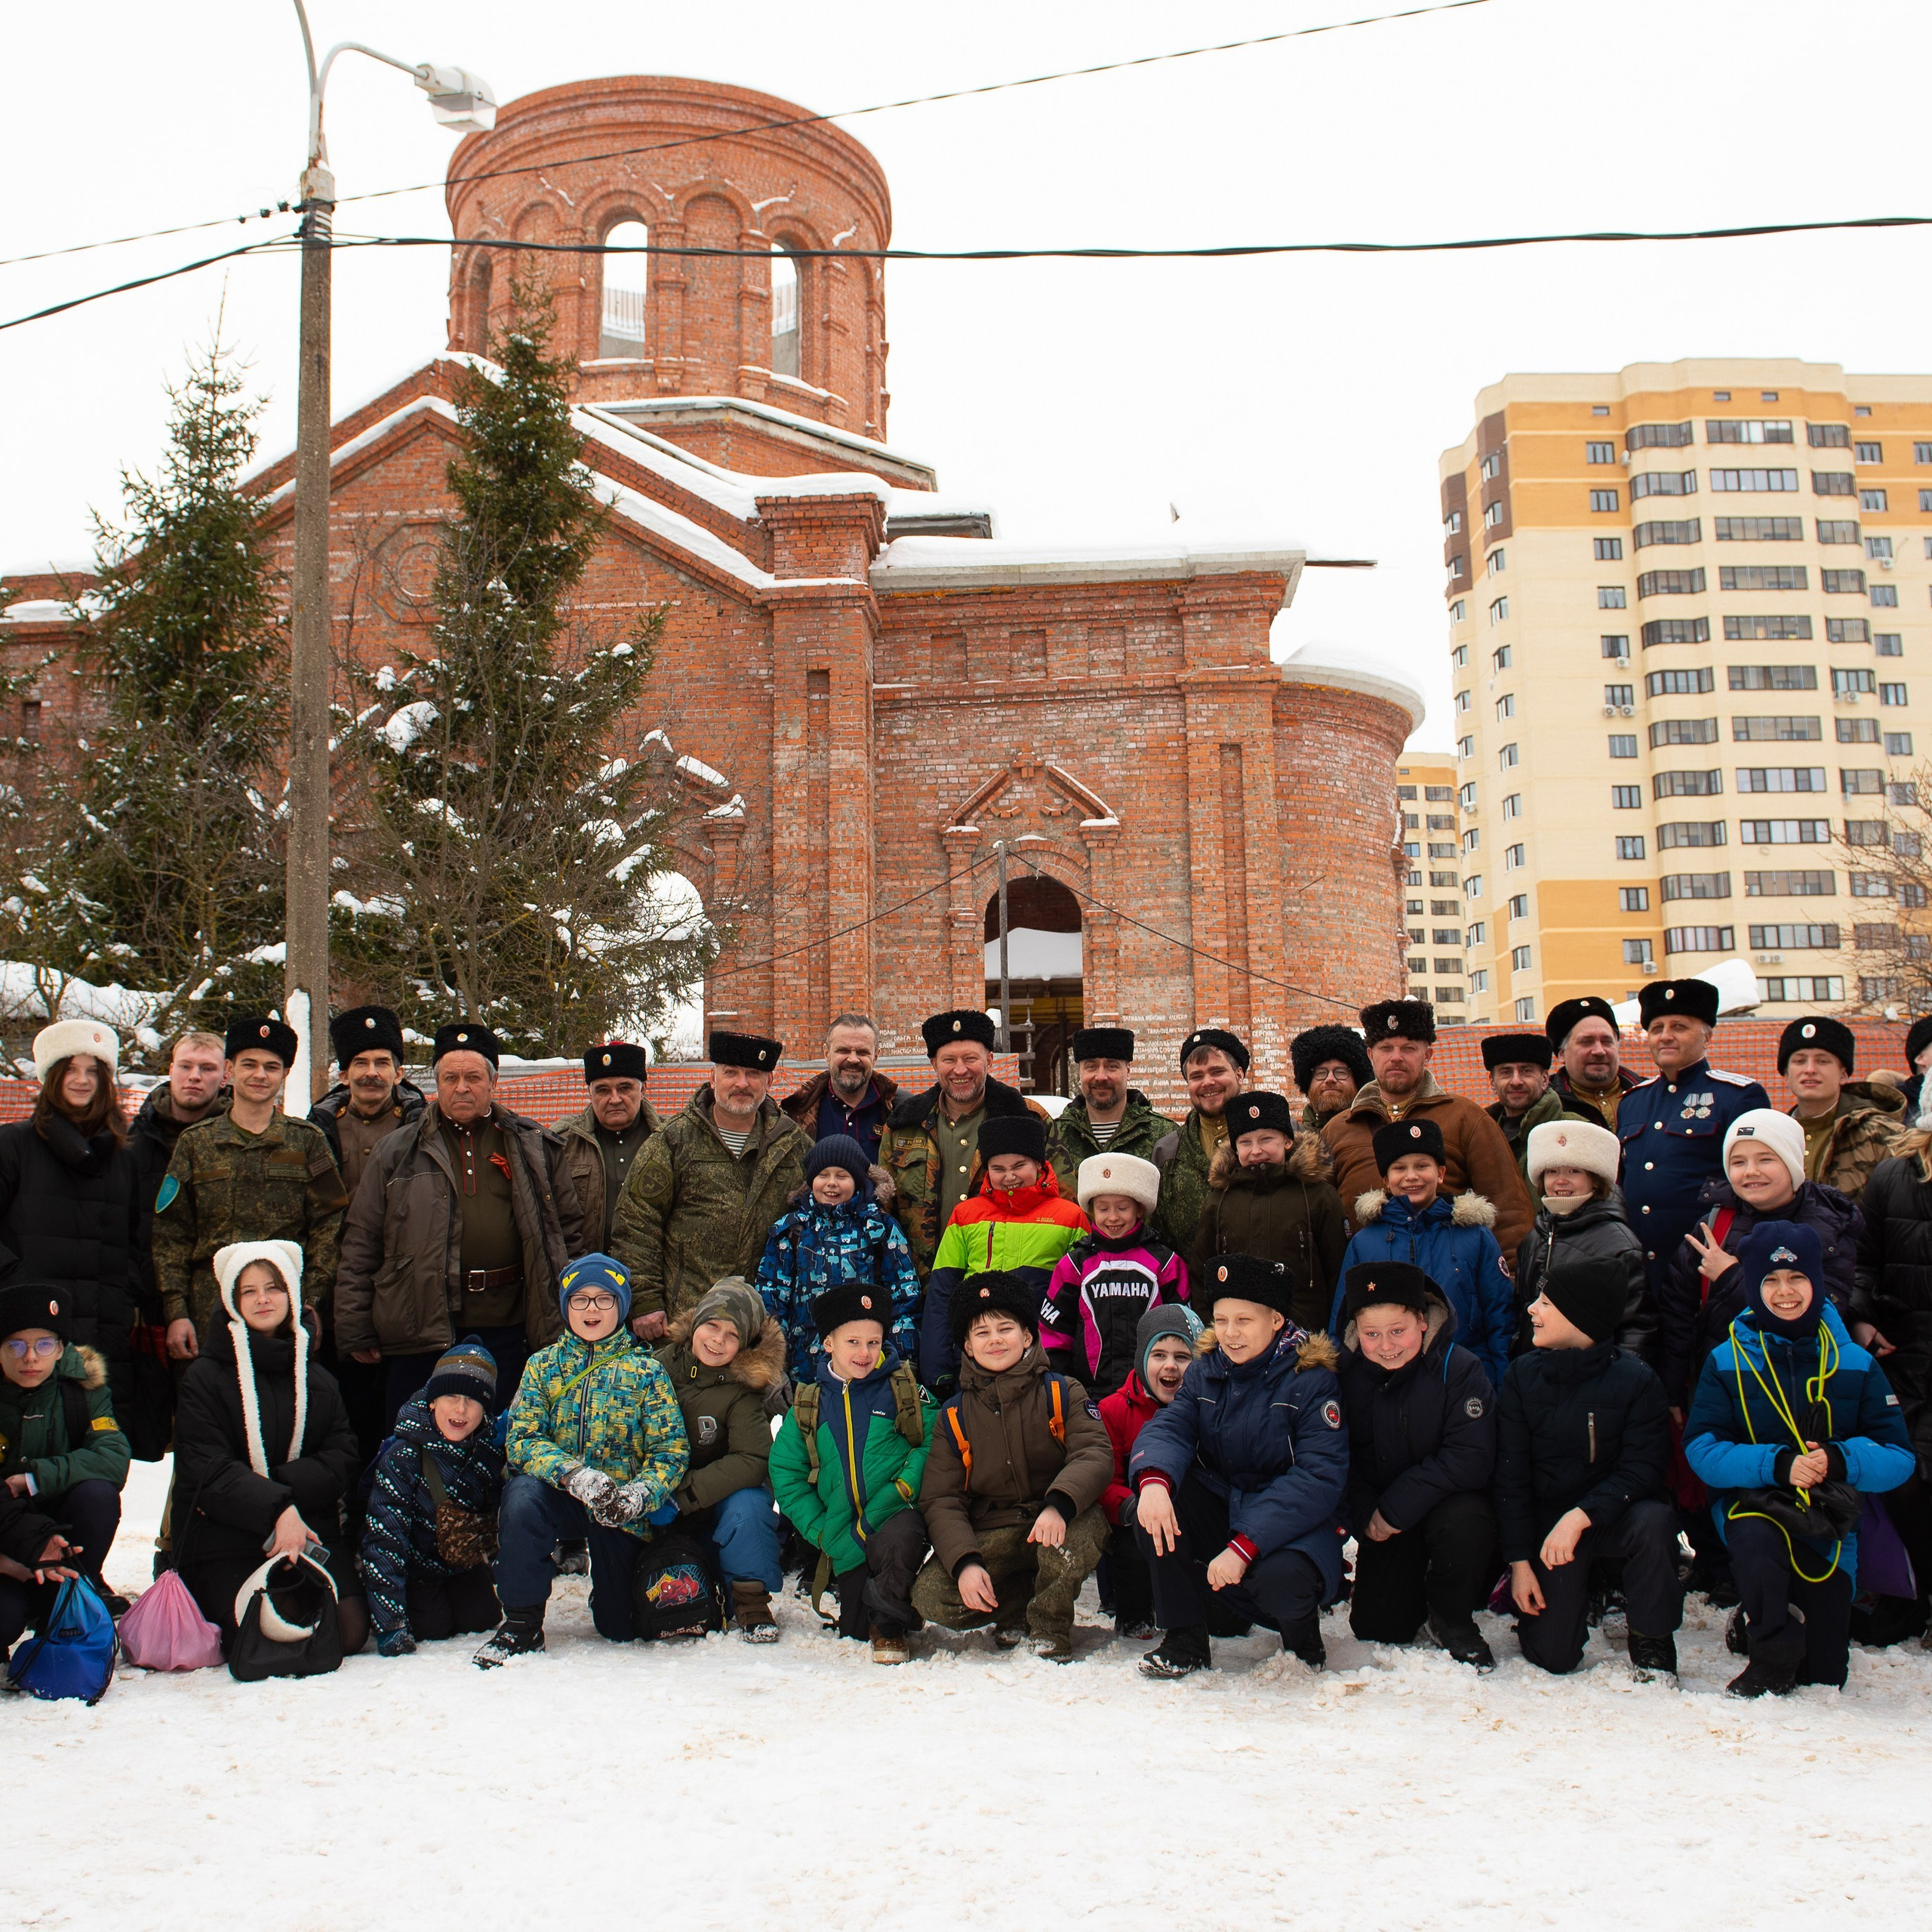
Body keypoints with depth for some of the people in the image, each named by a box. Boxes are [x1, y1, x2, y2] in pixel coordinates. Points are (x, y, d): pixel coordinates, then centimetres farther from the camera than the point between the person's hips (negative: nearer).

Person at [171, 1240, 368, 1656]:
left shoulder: (317, 1379, 16)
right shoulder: (206, 1376, 2)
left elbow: (342, 1459, 4)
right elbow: (207, 1470, -9)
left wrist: (276, 1484, -15)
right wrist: (276, 1508, -23)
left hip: (311, 1529, 3)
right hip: (226, 1539, -3)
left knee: (349, 1632, -18)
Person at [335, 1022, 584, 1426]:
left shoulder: (535, 1147, 9)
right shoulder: (398, 1152, 8)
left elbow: (569, 1230, 12)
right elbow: (360, 1244, 7)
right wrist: (356, 1331, 1)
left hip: (507, 1330, 0)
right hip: (422, 1329, 0)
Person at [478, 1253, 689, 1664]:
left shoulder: (645, 1370, 1)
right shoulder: (543, 1365, 4)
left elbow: (671, 1449, -5)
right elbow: (521, 1440, -7)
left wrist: (639, 1494, -26)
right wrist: (573, 1474, -26)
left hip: (619, 1507, 0)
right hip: (557, 1495, 0)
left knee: (620, 1629, 3)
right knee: (522, 1495, -34)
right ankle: (521, 1623, -19)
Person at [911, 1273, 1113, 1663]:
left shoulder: (1062, 1393, 1)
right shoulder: (953, 1415, 6)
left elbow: (1095, 1454, -14)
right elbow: (940, 1500, 0)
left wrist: (1058, 1505, -36)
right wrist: (965, 1562, -20)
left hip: (1054, 1527, -1)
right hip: (989, 1536, 2)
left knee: (1085, 1525, -36)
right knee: (929, 1598, -24)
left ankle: (1049, 1631, -8)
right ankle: (1015, 1609, 8)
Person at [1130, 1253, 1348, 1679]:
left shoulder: (1312, 1380, -13)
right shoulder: (1206, 1371, 4)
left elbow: (1319, 1476, -21)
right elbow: (1169, 1427, -10)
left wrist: (1243, 1546, -30)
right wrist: (1154, 1479, -36)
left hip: (1294, 1522, -5)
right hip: (1220, 1509, 5)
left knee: (1279, 1579, -37)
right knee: (1153, 1505, -23)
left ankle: (1302, 1633, 3)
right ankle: (1184, 1642, -7)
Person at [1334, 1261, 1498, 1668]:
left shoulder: (1458, 1368, -18)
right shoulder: (1344, 1372, -10)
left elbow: (1471, 1458, -25)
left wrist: (1398, 1507, -27)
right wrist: (1365, 1515, -19)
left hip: (1448, 1501, -3)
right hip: (1381, 1517, 3)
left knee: (1465, 1520, -37)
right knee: (1375, 1629, -5)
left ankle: (1452, 1619, -7)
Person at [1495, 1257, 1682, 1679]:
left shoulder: (1635, 1379, -11)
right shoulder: (1523, 1375, -4)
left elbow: (1643, 1470, -16)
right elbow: (1511, 1474, -3)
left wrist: (1581, 1516, -29)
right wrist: (1519, 1560, -8)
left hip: (1611, 1513, -1)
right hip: (1548, 1516, 1)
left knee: (1654, 1520, -36)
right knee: (1553, 1656, -11)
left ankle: (1650, 1639, -11)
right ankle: (1575, 1591, 24)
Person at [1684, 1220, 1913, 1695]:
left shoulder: (1855, 1365, -1)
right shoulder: (1727, 1361, -4)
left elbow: (1899, 1457, -5)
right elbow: (1701, 1450, -12)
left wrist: (1840, 1461, -26)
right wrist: (1777, 1465, -28)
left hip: (1832, 1519, 2)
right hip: (1752, 1501, -2)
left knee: (1825, 1677, 4)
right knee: (1757, 1539, -39)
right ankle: (1771, 1656, -15)